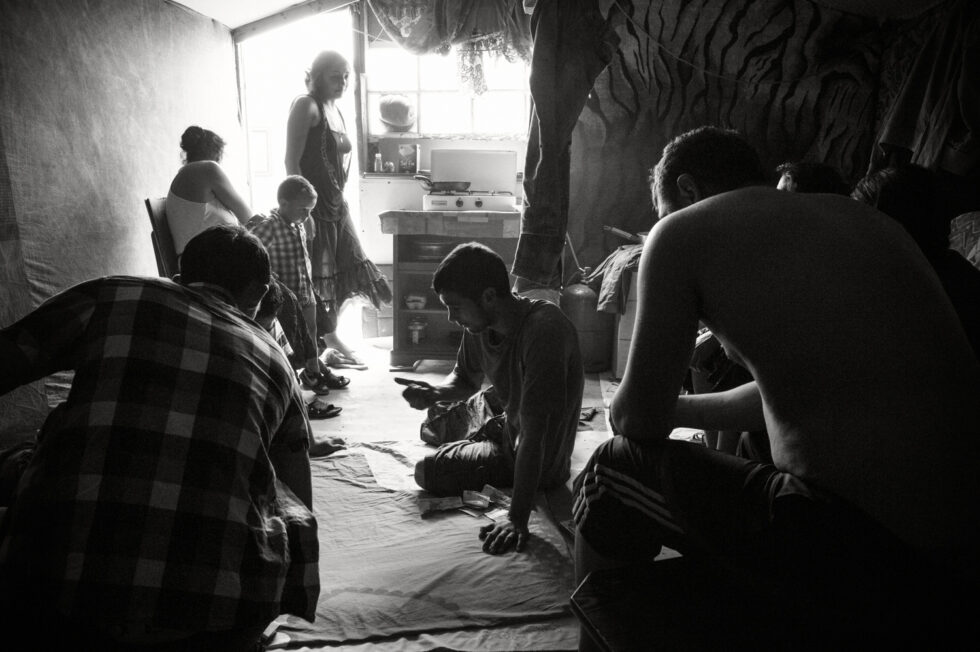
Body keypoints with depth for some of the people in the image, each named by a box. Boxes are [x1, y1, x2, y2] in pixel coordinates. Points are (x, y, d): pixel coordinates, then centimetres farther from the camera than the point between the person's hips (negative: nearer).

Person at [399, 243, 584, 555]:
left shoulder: (543, 330, -36)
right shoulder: (480, 324, -12)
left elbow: (533, 433, -37)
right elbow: (466, 380, 8)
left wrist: (517, 520, -36)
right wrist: (434, 394, -15)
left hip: (542, 462, -8)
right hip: (507, 429, 8)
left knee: (426, 471, -8)